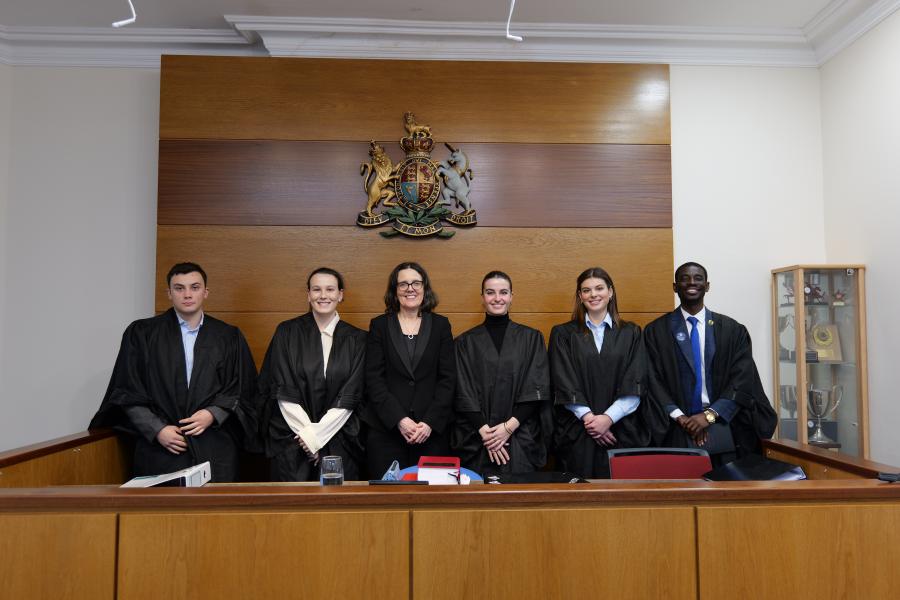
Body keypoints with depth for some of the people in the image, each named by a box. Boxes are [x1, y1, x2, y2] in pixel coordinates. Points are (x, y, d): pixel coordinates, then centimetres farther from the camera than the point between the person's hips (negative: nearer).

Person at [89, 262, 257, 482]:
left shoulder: (229, 337, 7)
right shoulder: (141, 333, 5)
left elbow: (243, 389, 8)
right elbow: (127, 391, 3)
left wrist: (213, 414, -8)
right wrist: (156, 429, -7)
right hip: (160, 450, 0)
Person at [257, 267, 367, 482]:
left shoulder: (356, 339, 2)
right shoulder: (287, 333, 1)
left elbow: (350, 396, -2)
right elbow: (282, 391, -3)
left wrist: (317, 434, -9)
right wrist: (308, 432, -9)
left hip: (338, 441, 1)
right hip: (291, 440, 0)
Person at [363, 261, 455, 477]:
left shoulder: (440, 325, 7)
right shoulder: (379, 325, 6)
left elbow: (448, 378, 2)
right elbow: (374, 379, -1)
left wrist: (431, 422, -9)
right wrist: (399, 420, -11)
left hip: (432, 431, 1)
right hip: (386, 430, 0)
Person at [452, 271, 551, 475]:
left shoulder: (531, 338, 5)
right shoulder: (465, 342, 5)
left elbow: (536, 390, -1)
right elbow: (463, 394, 0)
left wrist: (509, 427, -10)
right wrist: (484, 431, -11)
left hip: (521, 442, 0)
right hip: (476, 442, 0)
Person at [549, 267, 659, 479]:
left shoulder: (630, 333, 8)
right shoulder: (563, 334, 5)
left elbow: (635, 385, 0)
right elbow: (564, 384, -2)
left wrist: (609, 417, -11)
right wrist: (589, 417, -12)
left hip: (622, 431, 1)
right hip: (577, 433, 0)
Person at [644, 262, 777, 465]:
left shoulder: (732, 329, 5)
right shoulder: (656, 331, 2)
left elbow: (743, 379, -2)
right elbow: (653, 381, -2)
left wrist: (710, 414, -12)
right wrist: (680, 417, -12)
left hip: (723, 430, 1)